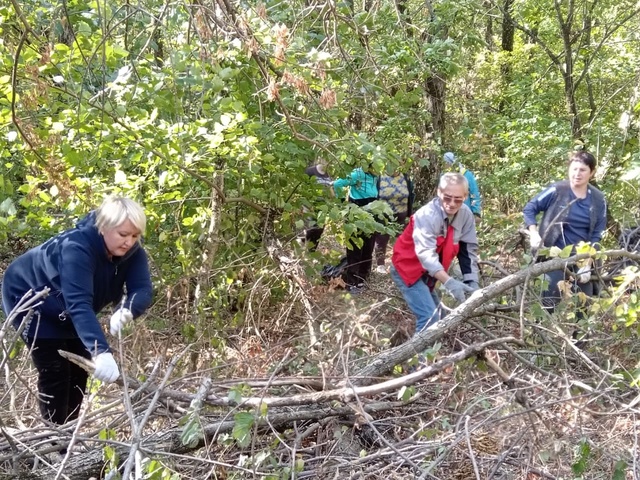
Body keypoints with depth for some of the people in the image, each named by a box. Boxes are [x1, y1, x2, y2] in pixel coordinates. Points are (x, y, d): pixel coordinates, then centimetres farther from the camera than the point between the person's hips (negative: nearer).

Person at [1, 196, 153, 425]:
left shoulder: (132, 252, -20)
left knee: (79, 369, 8)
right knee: (55, 372, -10)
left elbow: (142, 290, -29)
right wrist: (101, 351, -60)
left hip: (67, 310, 7)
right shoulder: (76, 247, -40)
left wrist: (126, 311, -53)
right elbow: (78, 304, -49)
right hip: (29, 297, -7)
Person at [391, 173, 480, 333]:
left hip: (428, 272, 8)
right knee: (430, 317, -20)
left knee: (439, 317, 13)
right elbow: (426, 254, -38)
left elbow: (468, 250, -4)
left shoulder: (465, 214, -9)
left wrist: (472, 281, -15)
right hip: (408, 268, -8)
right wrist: (449, 282, -49)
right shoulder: (427, 216, -28)